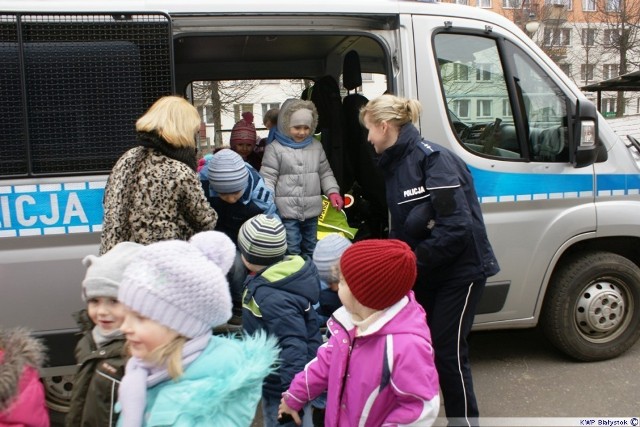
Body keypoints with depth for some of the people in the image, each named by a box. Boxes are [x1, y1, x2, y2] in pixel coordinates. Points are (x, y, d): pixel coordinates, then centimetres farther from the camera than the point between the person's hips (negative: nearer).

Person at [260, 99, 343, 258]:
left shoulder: (316, 146, 9)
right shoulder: (275, 148, -6)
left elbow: (325, 173, 15)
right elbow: (267, 178, -8)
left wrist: (332, 191, -1)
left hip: (311, 210, 5)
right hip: (287, 211, -5)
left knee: (311, 251, 18)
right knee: (291, 253, -4)